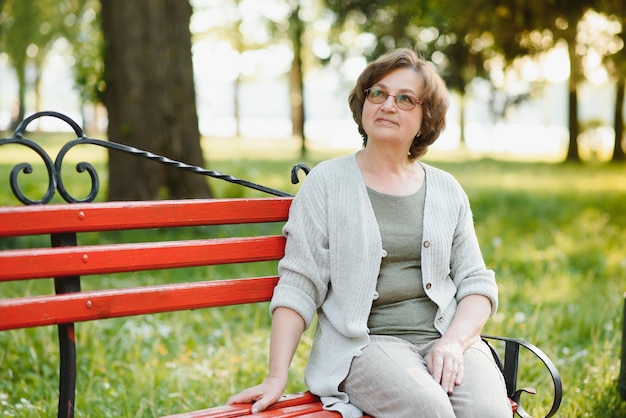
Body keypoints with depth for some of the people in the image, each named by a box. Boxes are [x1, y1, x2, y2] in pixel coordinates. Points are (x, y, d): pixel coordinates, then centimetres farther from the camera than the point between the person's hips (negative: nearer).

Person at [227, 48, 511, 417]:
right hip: (364, 343, -3)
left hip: (446, 335, 3)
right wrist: (277, 377, -10)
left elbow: (477, 283, 11)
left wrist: (454, 342, -8)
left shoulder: (447, 190, 13)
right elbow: (298, 286, -2)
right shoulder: (327, 182, 3)